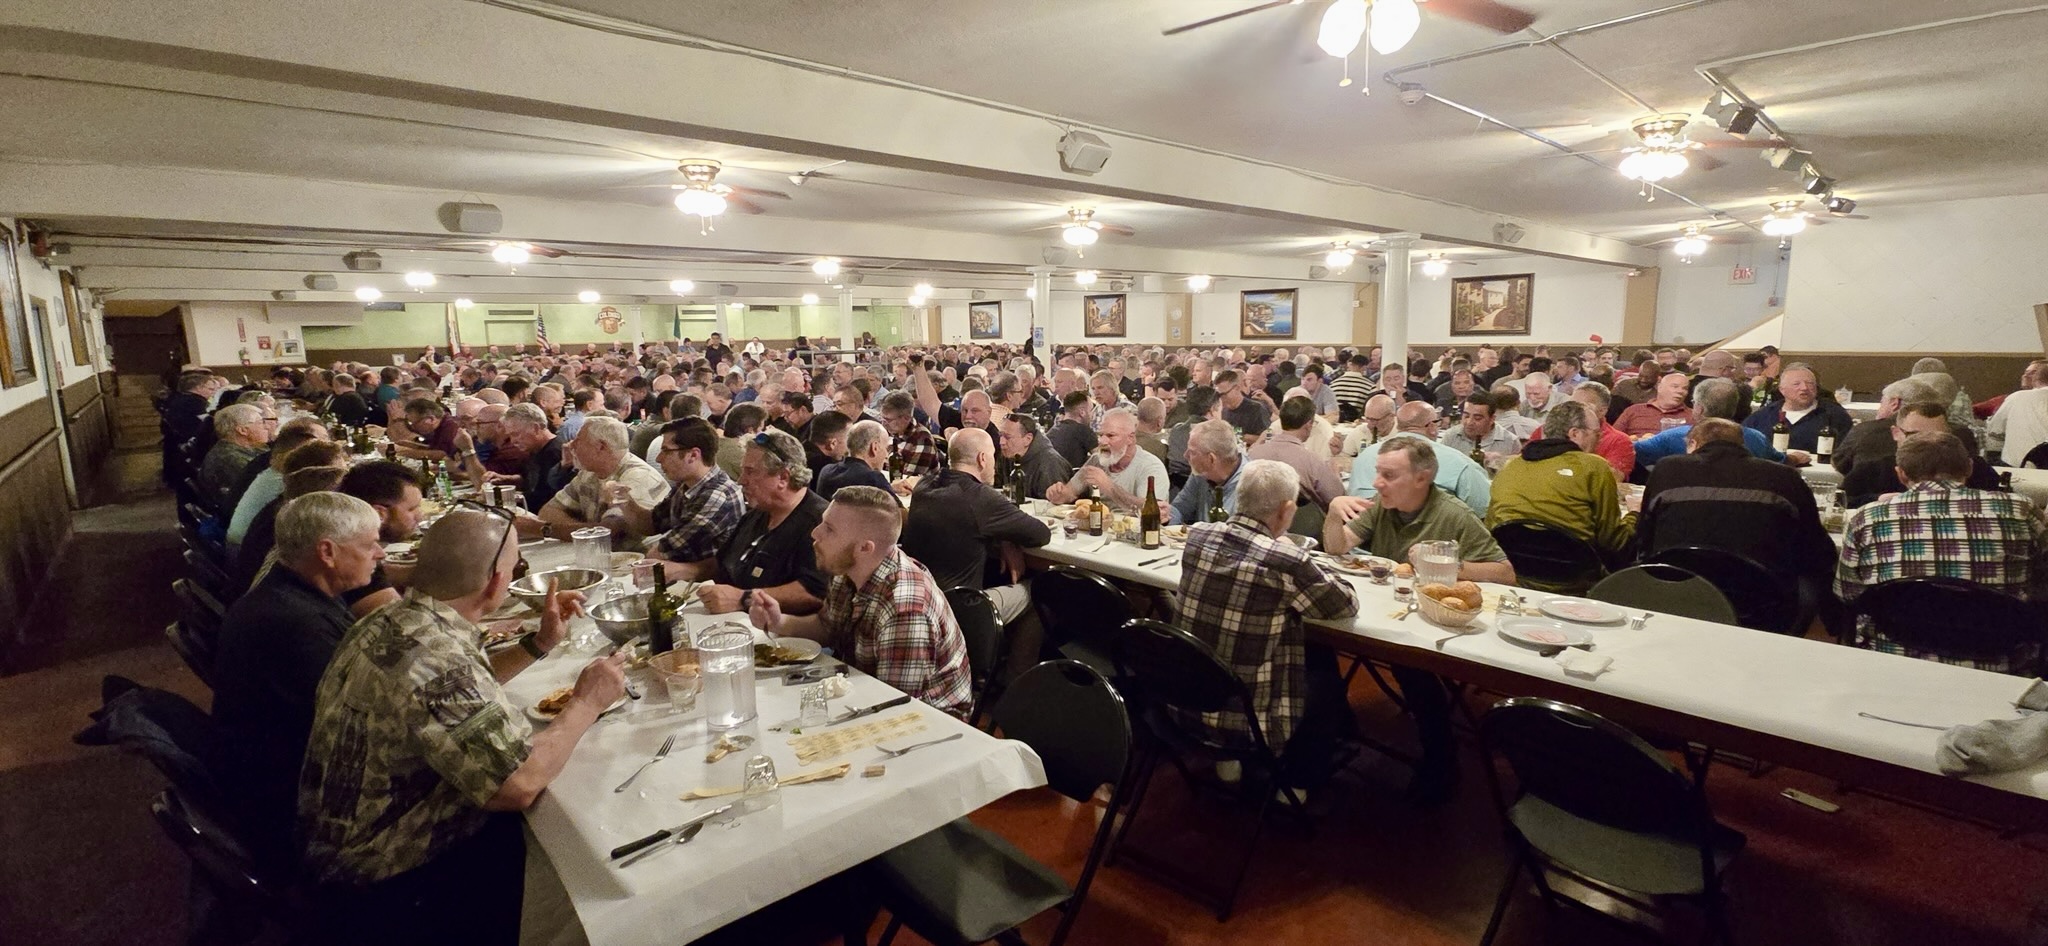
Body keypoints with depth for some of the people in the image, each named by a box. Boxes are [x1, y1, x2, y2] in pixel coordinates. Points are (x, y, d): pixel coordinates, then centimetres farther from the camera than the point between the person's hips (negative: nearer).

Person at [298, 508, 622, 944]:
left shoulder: (391, 622, -2)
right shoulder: (433, 658, -33)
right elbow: (520, 786, -33)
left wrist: (539, 644, 8)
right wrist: (587, 701, -19)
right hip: (385, 890, -8)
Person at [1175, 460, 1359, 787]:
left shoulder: (1197, 536, -8)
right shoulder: (1286, 563, -24)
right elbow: (1348, 604, -6)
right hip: (1248, 725, -5)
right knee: (1327, 679, 23)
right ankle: (1296, 779, 40)